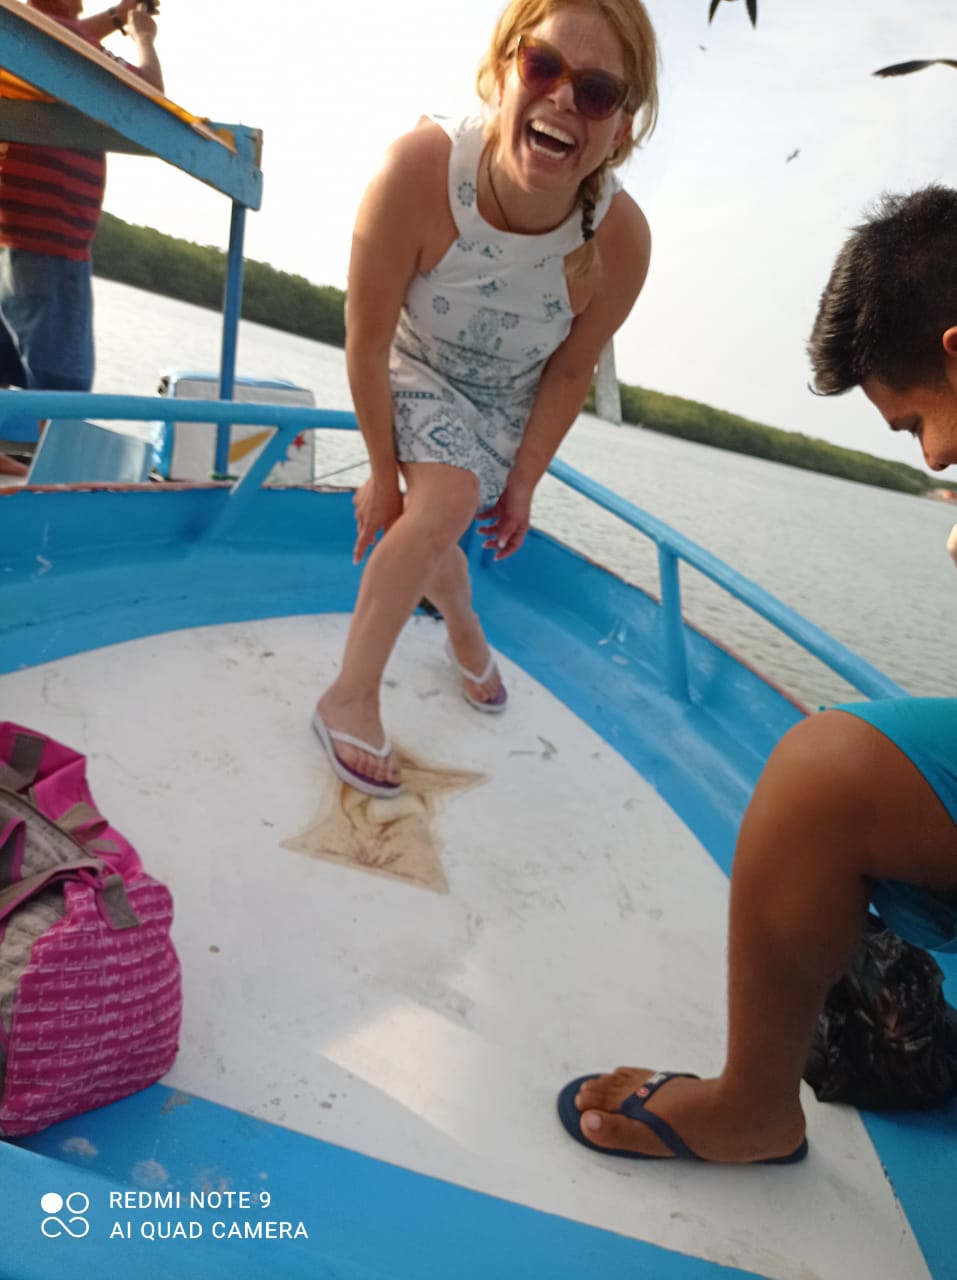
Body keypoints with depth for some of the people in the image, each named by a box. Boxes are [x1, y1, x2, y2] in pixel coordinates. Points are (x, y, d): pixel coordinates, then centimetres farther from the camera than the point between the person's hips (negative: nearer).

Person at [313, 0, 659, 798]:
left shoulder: (621, 239, -32)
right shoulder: (420, 169, -38)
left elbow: (568, 373, -14)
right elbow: (367, 343, -26)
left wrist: (523, 481, -6)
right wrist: (384, 471, -17)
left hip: (510, 398, 2)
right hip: (415, 371, -2)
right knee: (445, 502, -22)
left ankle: (464, 634, 45)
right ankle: (350, 697, -3)